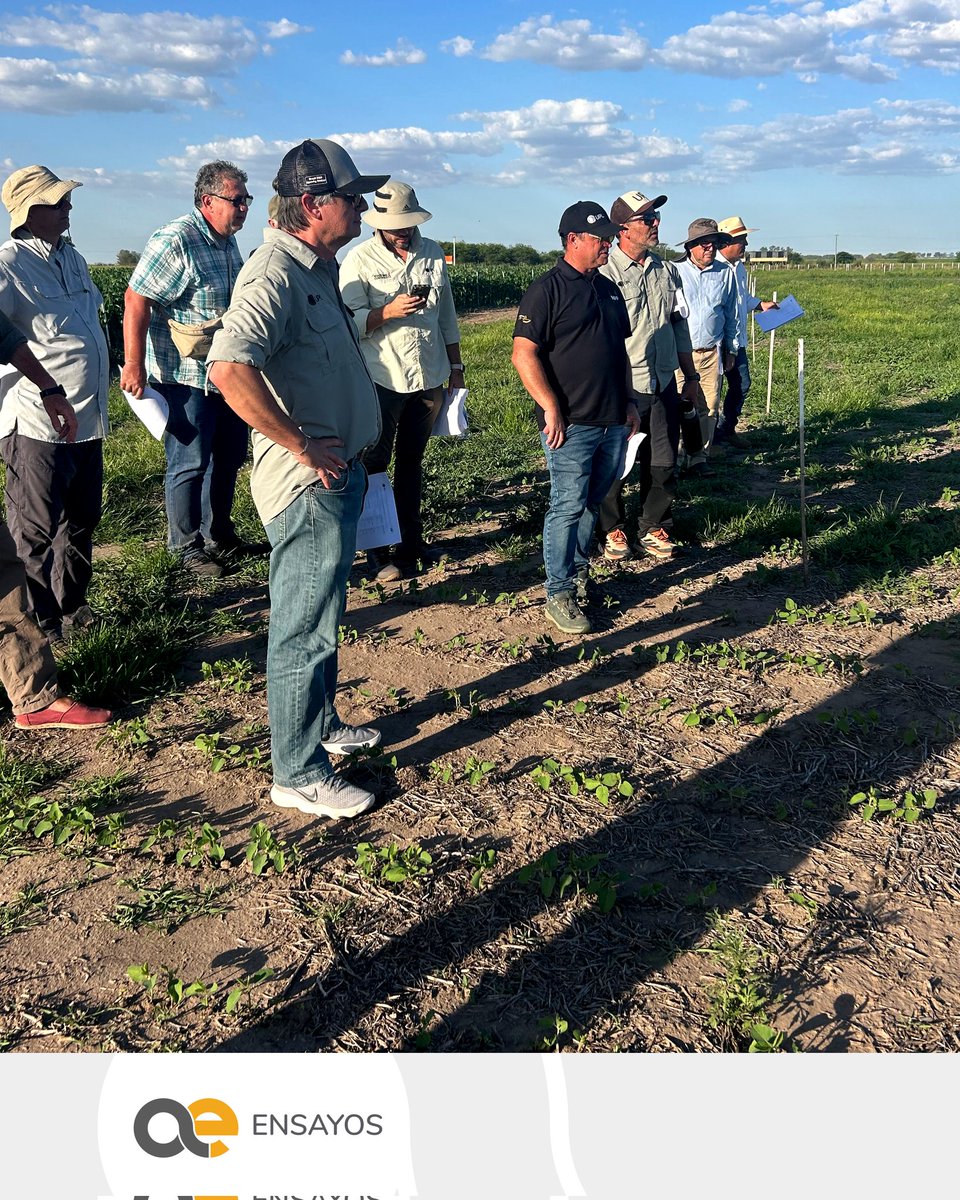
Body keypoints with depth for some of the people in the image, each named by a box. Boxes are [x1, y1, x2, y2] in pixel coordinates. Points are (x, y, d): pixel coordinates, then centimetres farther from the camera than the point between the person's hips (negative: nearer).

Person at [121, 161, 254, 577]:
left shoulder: (228, 241, 10)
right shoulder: (175, 240, -17)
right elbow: (136, 300, -19)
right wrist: (134, 366, -22)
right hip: (185, 378, -9)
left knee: (229, 456, 16)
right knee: (189, 464, 0)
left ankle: (218, 535, 31)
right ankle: (186, 545, 15)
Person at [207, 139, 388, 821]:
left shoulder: (320, 269, 13)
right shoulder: (277, 275, -20)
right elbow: (230, 369, -36)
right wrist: (303, 446, -27)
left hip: (337, 474, 10)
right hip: (310, 484, -10)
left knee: (323, 616, 23)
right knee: (306, 629, 0)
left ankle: (320, 723, 41)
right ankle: (299, 773, 14)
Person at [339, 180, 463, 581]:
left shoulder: (433, 254, 7)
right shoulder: (359, 259, -7)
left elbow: (447, 315, 15)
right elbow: (349, 322, -14)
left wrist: (455, 365, 17)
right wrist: (389, 311, -28)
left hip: (429, 378, 5)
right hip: (382, 380, -4)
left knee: (412, 462, 15)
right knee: (375, 465, 2)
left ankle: (411, 541, 27)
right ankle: (379, 552, 10)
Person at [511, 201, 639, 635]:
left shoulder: (609, 289, 17)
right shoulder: (548, 289, -7)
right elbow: (523, 354, -13)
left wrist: (627, 401, 19)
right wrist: (550, 408, -19)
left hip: (612, 422, 7)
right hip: (570, 424, -7)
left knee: (591, 504, 15)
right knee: (568, 506, -5)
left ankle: (578, 573, 29)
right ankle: (559, 595, 3)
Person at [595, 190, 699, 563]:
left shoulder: (667, 271, 12)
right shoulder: (605, 273, -8)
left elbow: (680, 327, 19)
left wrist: (690, 376, 20)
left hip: (663, 385, 6)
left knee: (662, 464, 10)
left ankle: (653, 528, 25)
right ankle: (612, 530, 22)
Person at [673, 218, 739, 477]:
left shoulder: (725, 273, 8)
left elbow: (731, 313, 18)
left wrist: (731, 349, 19)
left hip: (712, 352, 3)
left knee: (709, 408, 3)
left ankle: (698, 459, 11)